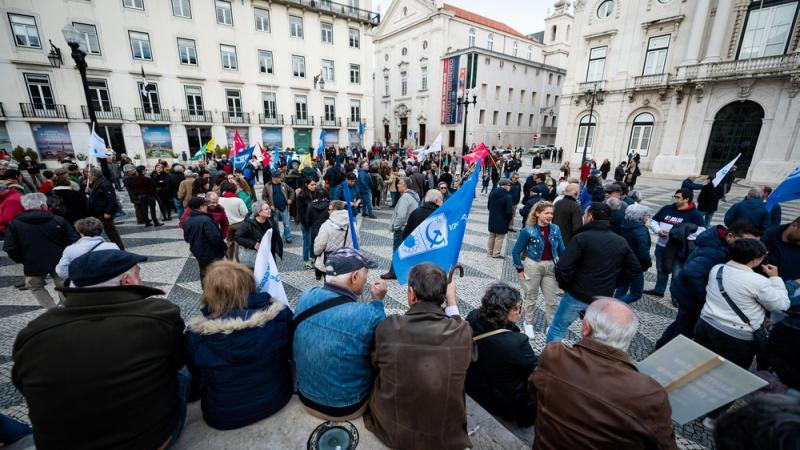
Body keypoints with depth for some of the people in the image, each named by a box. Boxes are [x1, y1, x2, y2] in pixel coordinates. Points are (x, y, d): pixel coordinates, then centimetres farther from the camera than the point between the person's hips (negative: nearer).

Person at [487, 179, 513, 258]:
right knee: (499, 238, 6)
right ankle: (496, 253, 13)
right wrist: (509, 218, -1)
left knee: (492, 236, 18)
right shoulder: (507, 196, -21)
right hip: (502, 221, -7)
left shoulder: (492, 193, 1)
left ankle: (490, 252, 28)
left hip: (492, 219, 7)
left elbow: (488, 205, 10)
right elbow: (509, 211, -20)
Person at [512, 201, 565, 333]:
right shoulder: (528, 231, -15)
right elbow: (516, 251, -8)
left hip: (550, 267, 4)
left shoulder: (555, 229, -3)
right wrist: (520, 269, -9)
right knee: (531, 297, 13)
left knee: (551, 299, 12)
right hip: (533, 266, -3)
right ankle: (528, 323, 31)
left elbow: (561, 249, 8)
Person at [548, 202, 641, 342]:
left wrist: (565, 285, -7)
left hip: (577, 296, -6)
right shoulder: (621, 242, 5)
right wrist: (613, 282, 12)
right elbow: (635, 268, 12)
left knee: (556, 330, 9)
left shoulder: (582, 238, -16)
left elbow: (563, 267, -23)